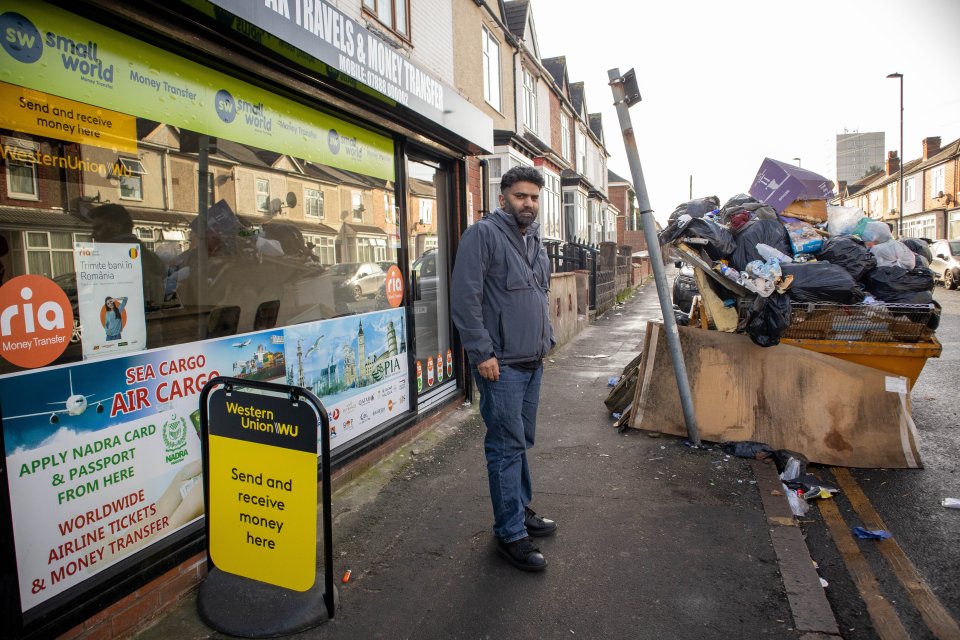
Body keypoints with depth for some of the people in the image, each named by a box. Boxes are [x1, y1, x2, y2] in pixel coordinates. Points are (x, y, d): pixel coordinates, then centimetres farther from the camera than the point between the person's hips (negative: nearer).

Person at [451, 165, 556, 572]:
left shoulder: (535, 241, 16)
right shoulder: (483, 234, -11)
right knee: (507, 447, -2)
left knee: (522, 442, 18)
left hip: (532, 361, 9)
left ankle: (521, 510, 33)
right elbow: (465, 297, -18)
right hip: (501, 364, -8)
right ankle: (511, 534, 10)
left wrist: (546, 340, 19)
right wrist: (482, 352, -20)